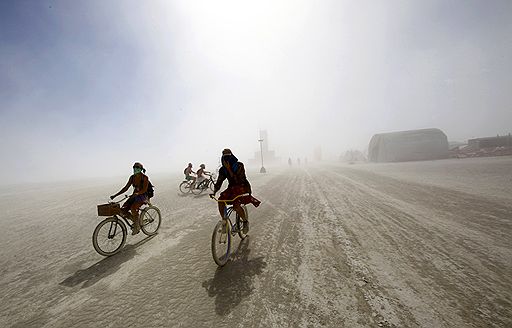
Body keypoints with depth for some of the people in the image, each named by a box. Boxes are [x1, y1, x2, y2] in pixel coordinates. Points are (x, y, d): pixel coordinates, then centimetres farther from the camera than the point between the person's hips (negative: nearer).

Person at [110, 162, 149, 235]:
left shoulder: (144, 177, -12)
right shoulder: (132, 177, 4)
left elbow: (144, 189, -21)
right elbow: (126, 188, 6)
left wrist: (137, 193, -38)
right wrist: (115, 195, -2)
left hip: (143, 196, -6)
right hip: (134, 196, 6)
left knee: (133, 208, -31)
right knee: (123, 210, -12)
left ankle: (137, 227, -12)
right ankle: (136, 220, 11)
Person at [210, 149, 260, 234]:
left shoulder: (239, 166, -17)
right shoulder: (223, 169, 0)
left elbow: (237, 180, -27)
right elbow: (219, 182, -2)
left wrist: (229, 169, -34)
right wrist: (214, 192, -17)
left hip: (242, 187, -6)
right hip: (232, 188, 6)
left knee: (236, 205, -26)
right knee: (220, 200, -16)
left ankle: (245, 221, 1)